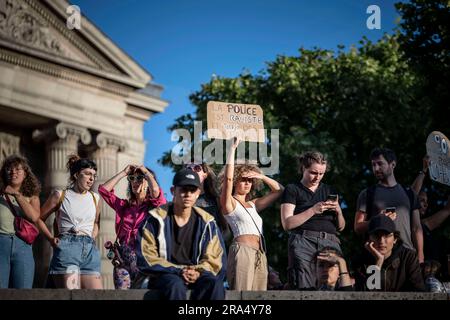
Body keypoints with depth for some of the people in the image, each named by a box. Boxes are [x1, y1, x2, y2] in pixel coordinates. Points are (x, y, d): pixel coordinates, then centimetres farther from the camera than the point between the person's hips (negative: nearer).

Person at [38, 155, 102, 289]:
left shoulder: (95, 198, 18)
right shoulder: (60, 195, 7)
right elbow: (40, 218, 11)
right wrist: (51, 238, 1)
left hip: (90, 249, 5)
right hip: (67, 247, -5)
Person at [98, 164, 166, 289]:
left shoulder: (154, 205, 5)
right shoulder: (124, 205, 18)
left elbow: (155, 191, -17)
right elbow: (103, 189, 11)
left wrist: (145, 171, -1)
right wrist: (124, 173, 14)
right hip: (122, 259, 4)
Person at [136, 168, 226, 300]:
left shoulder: (207, 222, 7)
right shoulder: (155, 219, -2)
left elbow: (214, 259, 7)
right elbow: (146, 258, -7)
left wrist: (199, 272, -15)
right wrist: (178, 271, -17)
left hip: (195, 275, 3)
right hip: (165, 275, -2)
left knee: (215, 284, -31)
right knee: (176, 285, -38)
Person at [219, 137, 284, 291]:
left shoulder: (253, 204, 23)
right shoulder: (229, 203, 5)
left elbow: (279, 190, 30)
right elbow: (228, 177, -10)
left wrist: (261, 176, 15)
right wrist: (233, 148, -8)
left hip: (259, 255, 7)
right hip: (242, 250, -7)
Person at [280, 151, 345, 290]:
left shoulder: (329, 191, 23)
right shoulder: (292, 190, 10)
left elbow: (341, 227, 23)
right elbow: (287, 224, -2)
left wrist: (338, 211, 2)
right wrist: (313, 210, -8)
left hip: (330, 243, 4)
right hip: (303, 242, -4)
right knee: (305, 287, -18)